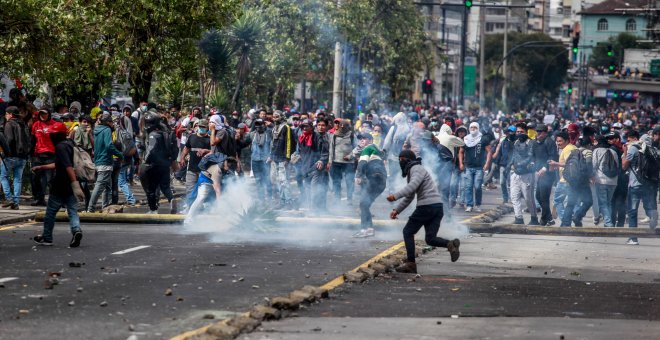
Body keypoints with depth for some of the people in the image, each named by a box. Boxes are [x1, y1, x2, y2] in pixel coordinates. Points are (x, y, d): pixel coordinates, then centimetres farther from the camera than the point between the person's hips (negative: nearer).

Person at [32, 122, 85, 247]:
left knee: (50, 212, 8)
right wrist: (41, 167, 32)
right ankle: (76, 230, -19)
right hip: (69, 187, 8)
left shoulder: (60, 147, -17)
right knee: (72, 211, 5)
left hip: (60, 186, -8)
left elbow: (68, 166, -29)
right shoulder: (69, 144, 12)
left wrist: (75, 183, -38)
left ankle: (47, 237, 19)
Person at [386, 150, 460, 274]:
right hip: (437, 206, 9)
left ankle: (411, 264, 2)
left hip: (427, 205, -9)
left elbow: (413, 185, -24)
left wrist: (396, 196, -32)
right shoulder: (412, 172, 27)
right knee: (430, 239, 6)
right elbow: (409, 197, 31)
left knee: (408, 232, 4)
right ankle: (451, 244, -19)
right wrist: (397, 210, 23)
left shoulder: (416, 169, -4)